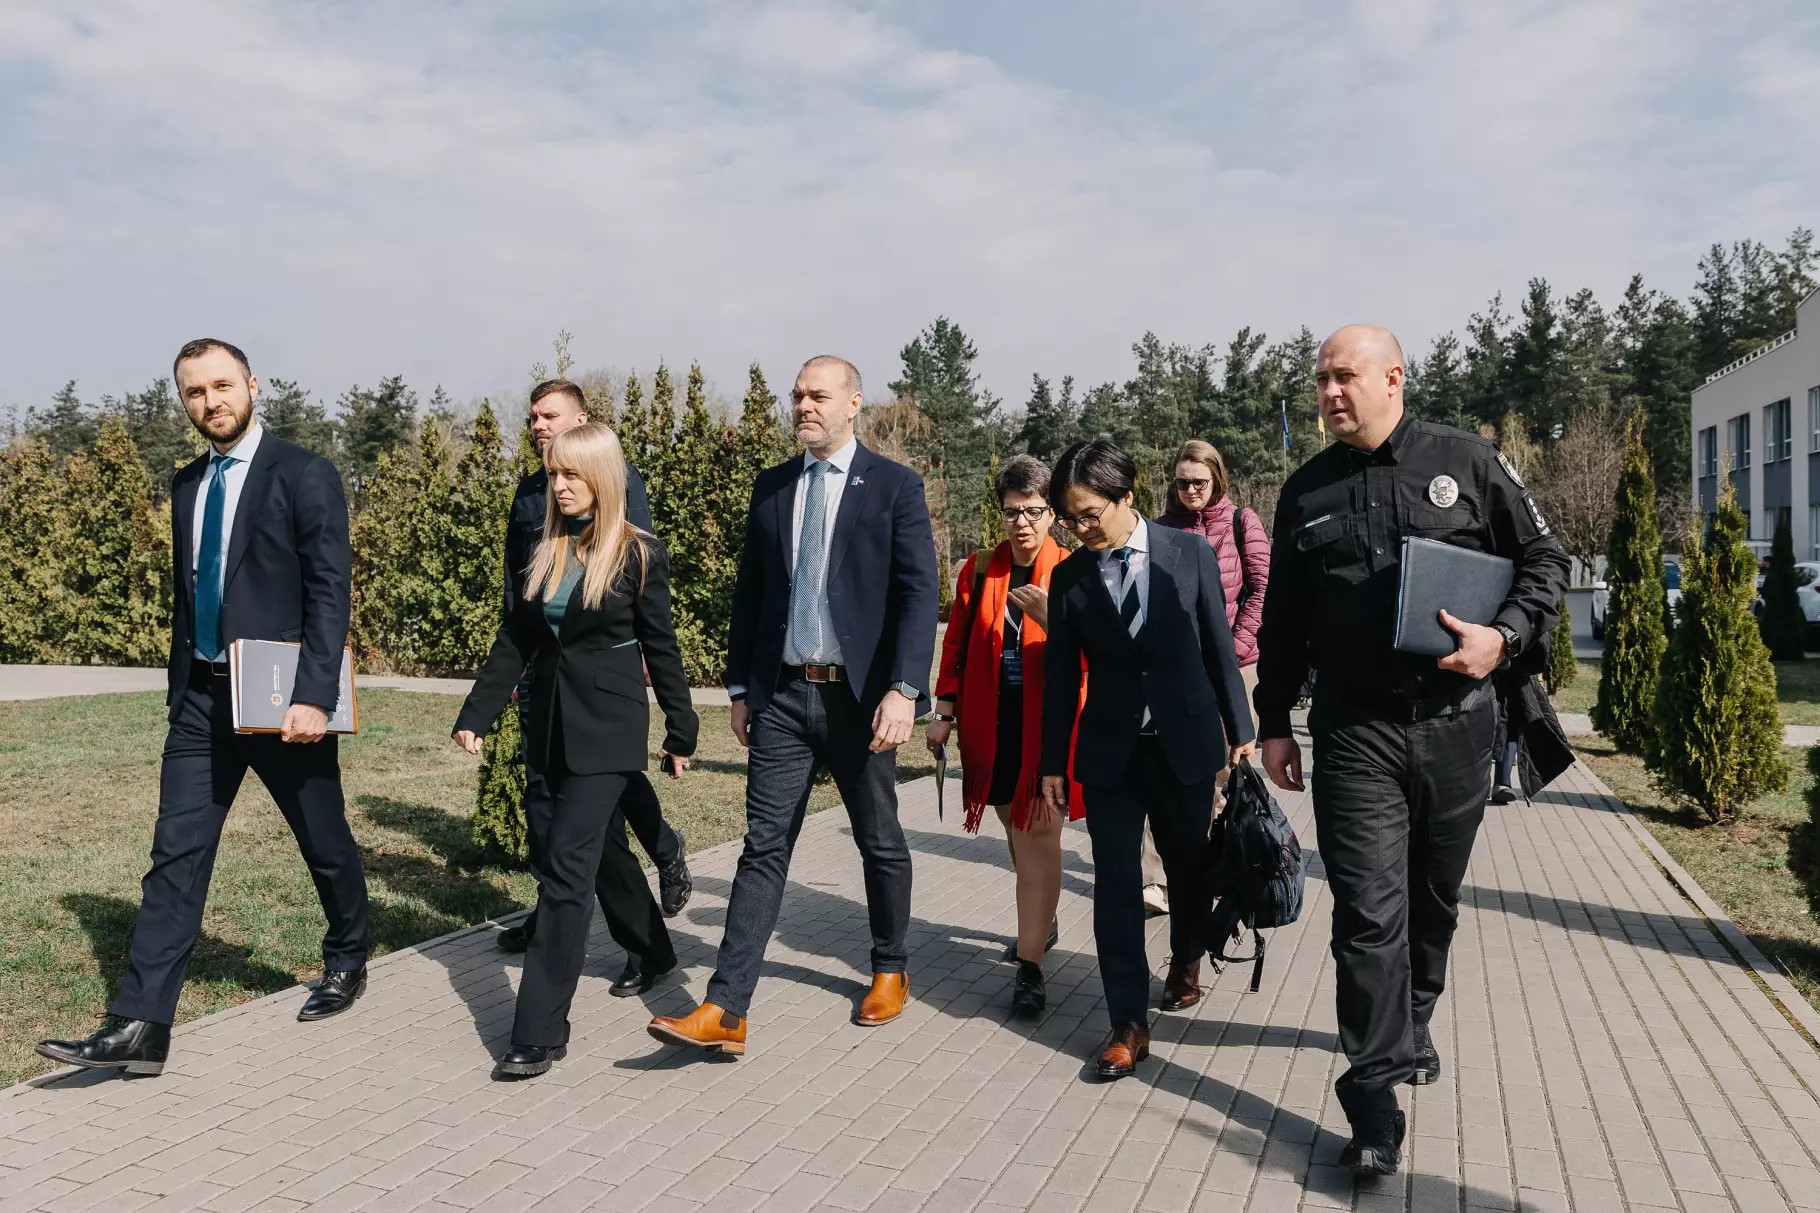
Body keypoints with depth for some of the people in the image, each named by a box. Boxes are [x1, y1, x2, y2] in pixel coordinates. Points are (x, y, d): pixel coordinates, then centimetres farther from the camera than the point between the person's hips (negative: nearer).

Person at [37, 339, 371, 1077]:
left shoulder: (304, 475, -9)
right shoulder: (186, 484, 11)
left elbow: (330, 593, -14)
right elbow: (186, 594, 17)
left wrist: (314, 696, -22)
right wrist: (180, 688, 16)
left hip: (282, 697, -5)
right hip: (201, 699, 5)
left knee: (324, 844, 10)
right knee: (175, 858, 1)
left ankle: (347, 962, 34)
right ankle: (140, 1027, 3)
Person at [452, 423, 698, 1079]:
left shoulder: (639, 553, -8)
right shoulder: (547, 551, 8)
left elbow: (661, 647, -4)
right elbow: (515, 640, 10)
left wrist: (680, 733, 1)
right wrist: (475, 715, 4)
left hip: (607, 727, -6)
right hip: (551, 723, 6)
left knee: (566, 866, -10)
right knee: (604, 847, 19)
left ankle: (541, 1031, -6)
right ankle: (650, 951, 43)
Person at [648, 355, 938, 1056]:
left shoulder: (895, 487, -4)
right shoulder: (770, 487, 9)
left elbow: (918, 594, -11)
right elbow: (749, 593, 13)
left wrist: (903, 689, -21)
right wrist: (740, 687, 11)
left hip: (858, 697, -3)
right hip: (781, 696, 3)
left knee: (880, 842, 13)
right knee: (764, 848, -1)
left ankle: (890, 970, 35)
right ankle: (725, 1011, -1)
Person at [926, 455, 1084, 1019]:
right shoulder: (979, 570, 7)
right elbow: (957, 642, 11)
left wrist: (1053, 618, -28)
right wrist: (945, 710, 7)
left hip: (1049, 723, -4)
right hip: (992, 724, 4)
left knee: (1038, 837, -8)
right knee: (1016, 833, 17)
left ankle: (1029, 966, -6)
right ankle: (1042, 922, 40)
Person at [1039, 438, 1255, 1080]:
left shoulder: (1190, 555, -4)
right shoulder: (1069, 576, -1)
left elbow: (1219, 648, 2)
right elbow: (1061, 676, 4)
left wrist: (1239, 730, 6)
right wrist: (1053, 762, 5)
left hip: (1185, 740, 0)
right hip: (1109, 749, 0)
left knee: (1190, 866, 15)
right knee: (1115, 883, -3)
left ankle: (1185, 962, 43)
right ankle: (1129, 1024, 4)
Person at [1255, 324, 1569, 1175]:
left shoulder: (1466, 463, 0)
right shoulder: (1307, 491, 6)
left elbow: (1545, 561, 4)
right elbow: (1282, 621, 10)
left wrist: (1505, 635, -14)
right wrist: (1274, 724, 10)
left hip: (1454, 722, 0)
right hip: (1353, 732, 0)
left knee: (1434, 899, 17)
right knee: (1369, 912, -5)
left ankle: (1410, 1023, 42)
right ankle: (1376, 1105, 3)